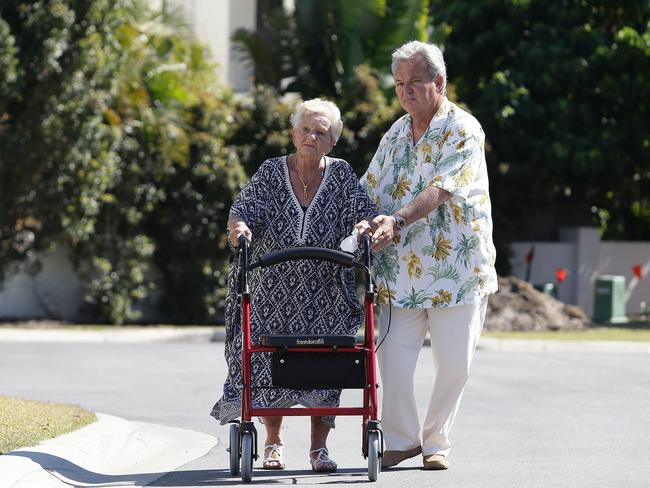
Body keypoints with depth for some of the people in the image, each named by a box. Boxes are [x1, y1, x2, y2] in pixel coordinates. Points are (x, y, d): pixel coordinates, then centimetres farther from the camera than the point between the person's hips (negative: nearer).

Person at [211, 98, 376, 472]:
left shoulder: (341, 175, 2)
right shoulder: (271, 172, 2)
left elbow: (362, 208, -10)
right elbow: (247, 206, -9)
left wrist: (366, 225, -33)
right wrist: (239, 225, -32)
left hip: (325, 298, 0)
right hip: (273, 293, 0)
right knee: (270, 361, -1)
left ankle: (320, 445, 6)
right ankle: (274, 442, 14)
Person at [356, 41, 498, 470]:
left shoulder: (463, 130, -7)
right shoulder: (396, 135, 13)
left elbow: (441, 189, -21)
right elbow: (369, 191, 17)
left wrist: (397, 220, -34)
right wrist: (366, 224, -5)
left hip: (457, 269, -4)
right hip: (400, 270, 4)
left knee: (454, 365, 2)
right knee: (393, 362, -3)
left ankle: (437, 443, 19)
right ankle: (401, 440, 15)